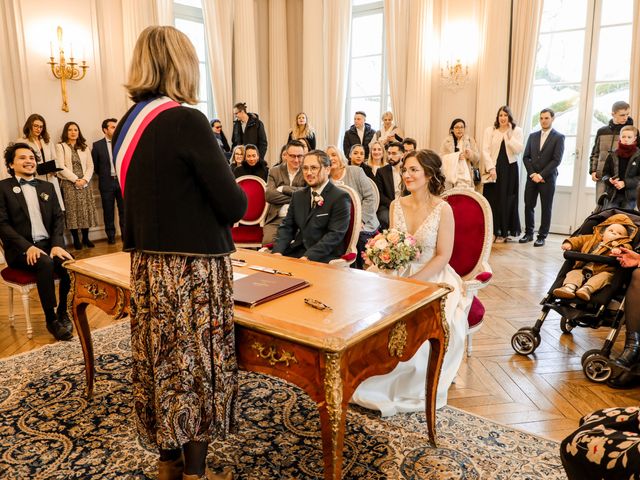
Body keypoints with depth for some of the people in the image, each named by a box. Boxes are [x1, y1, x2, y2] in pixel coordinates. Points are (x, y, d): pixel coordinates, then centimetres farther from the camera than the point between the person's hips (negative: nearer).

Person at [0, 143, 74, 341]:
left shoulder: (47, 187, 18)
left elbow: (58, 218, 10)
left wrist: (57, 245, -9)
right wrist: (28, 246, -19)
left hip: (49, 244, 4)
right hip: (20, 250, -3)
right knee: (45, 263, -35)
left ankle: (63, 312, -5)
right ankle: (51, 320, -21)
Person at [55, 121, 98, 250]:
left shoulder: (84, 147, 16)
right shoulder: (60, 147, 3)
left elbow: (90, 166, 9)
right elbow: (61, 167, -6)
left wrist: (85, 179, -8)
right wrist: (75, 179, -12)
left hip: (84, 183, 3)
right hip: (69, 184, -3)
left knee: (86, 210, 1)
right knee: (72, 211, -4)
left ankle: (85, 238, 10)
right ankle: (76, 240, 2)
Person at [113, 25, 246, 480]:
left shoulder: (126, 126, 6)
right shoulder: (186, 121, -17)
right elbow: (235, 206, -17)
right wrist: (232, 198, 3)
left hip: (147, 266, 7)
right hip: (192, 270, -7)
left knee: (162, 362, 18)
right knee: (195, 366, 7)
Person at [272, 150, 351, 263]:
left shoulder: (340, 197, -7)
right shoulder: (298, 196, 15)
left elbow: (335, 234, -15)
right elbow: (287, 226, 12)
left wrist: (308, 257, -24)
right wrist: (278, 251, -8)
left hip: (324, 257, -6)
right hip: (297, 251, 6)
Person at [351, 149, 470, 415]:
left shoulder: (442, 209, -10)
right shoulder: (397, 205, 4)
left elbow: (443, 256, -12)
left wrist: (412, 283, -20)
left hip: (432, 279, -4)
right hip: (400, 275, 4)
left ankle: (408, 387, -3)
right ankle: (372, 379, -1)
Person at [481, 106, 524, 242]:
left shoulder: (517, 130, 5)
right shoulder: (490, 130, 5)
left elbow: (519, 150, -7)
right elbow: (485, 150, -3)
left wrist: (509, 134, -12)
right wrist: (491, 168, -12)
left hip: (510, 169, 0)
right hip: (493, 168, 0)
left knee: (506, 200, 2)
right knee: (492, 199, 0)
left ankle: (504, 231, 9)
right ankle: (492, 231, 7)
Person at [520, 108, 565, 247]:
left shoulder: (559, 137, -1)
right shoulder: (533, 136, 12)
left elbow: (556, 160, -9)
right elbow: (526, 157, 7)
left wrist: (541, 175, -14)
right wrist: (532, 174, -6)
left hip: (547, 178, -4)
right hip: (532, 177, 4)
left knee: (546, 208, 2)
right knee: (528, 206, 3)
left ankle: (542, 236, 7)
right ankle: (529, 233, 14)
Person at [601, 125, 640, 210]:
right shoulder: (612, 155, 7)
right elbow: (605, 173, 11)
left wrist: (625, 183, -17)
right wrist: (609, 180, -11)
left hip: (630, 196, -2)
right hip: (613, 195, 2)